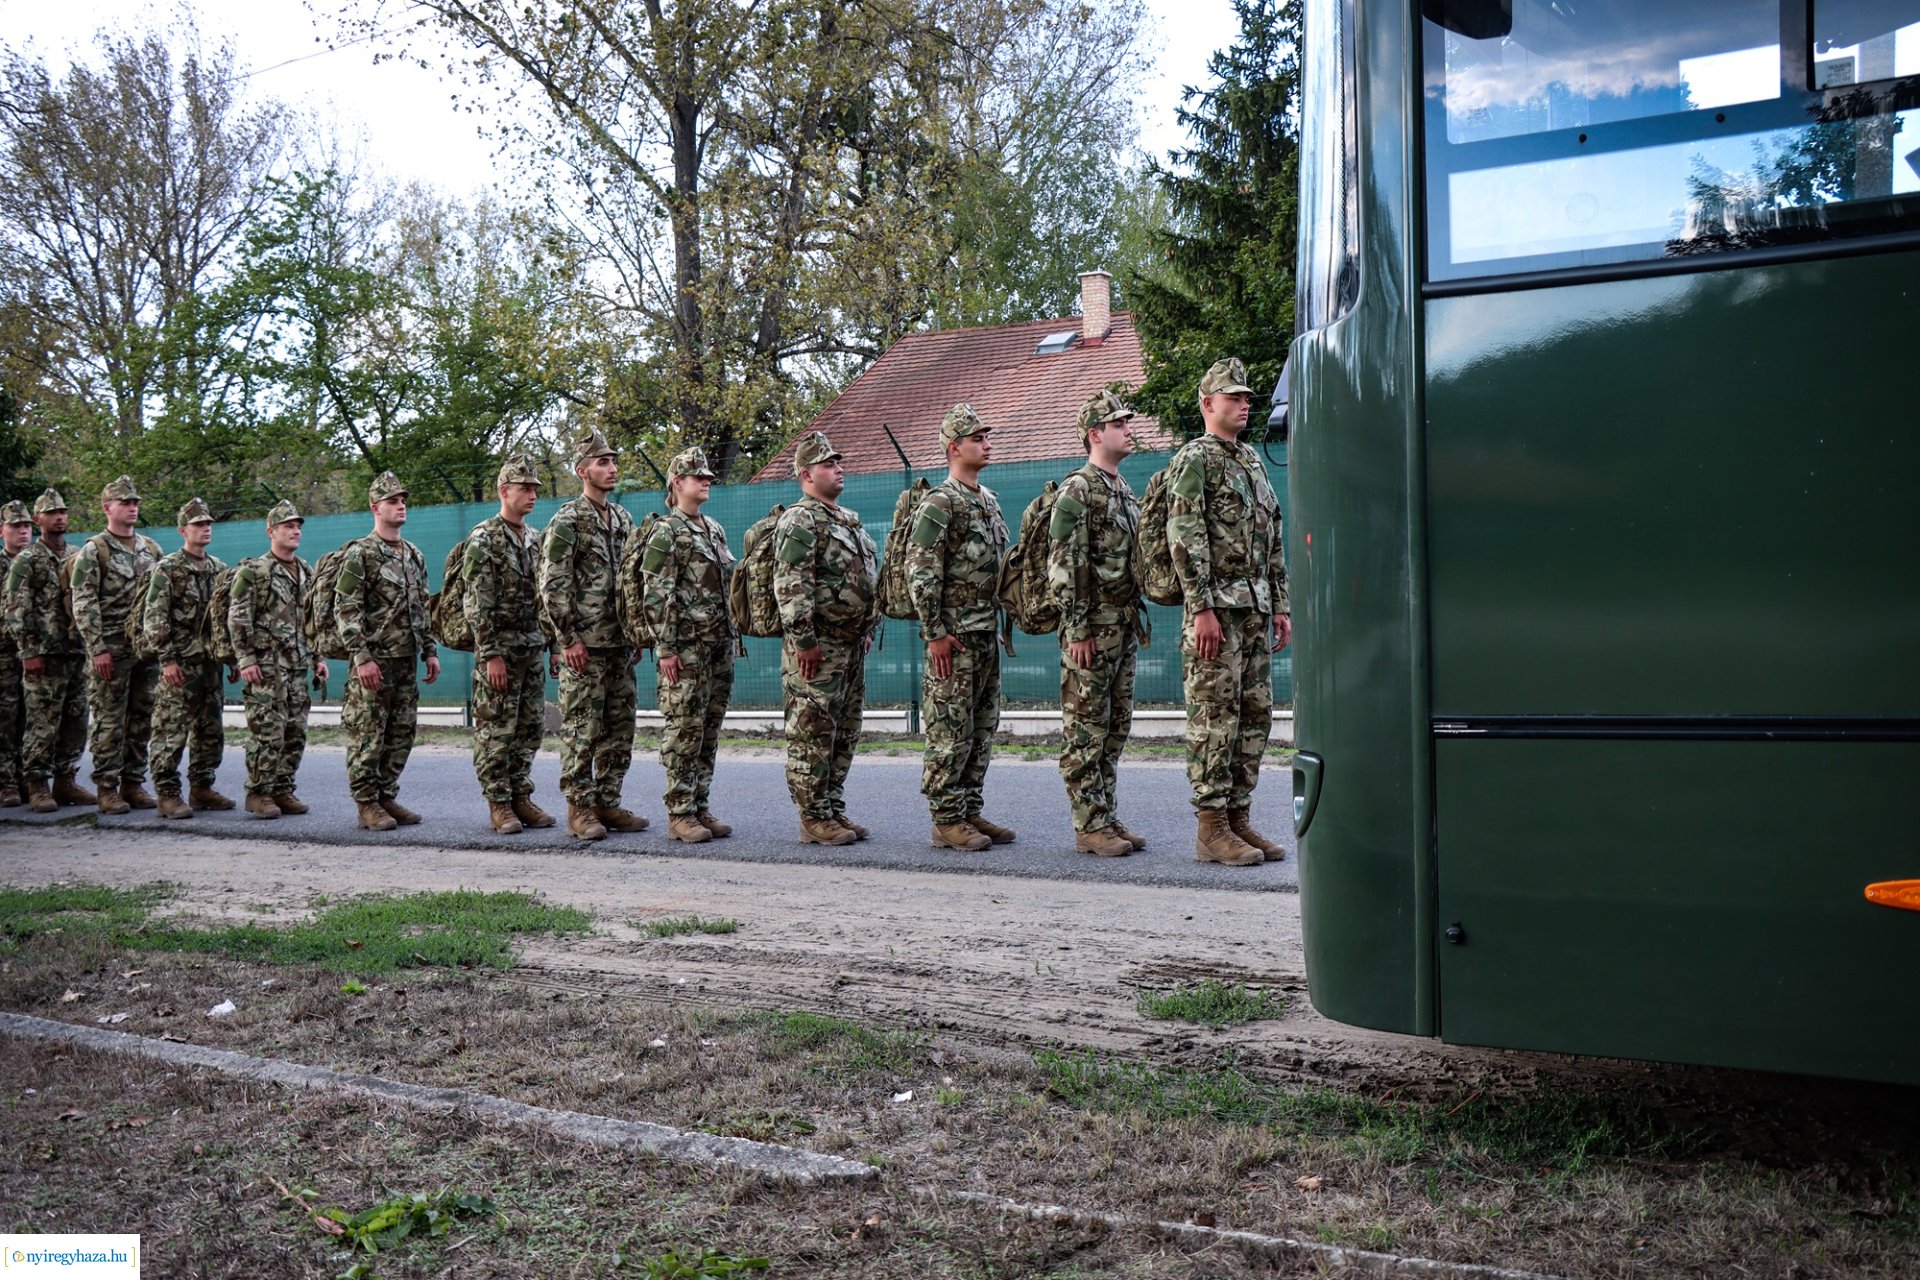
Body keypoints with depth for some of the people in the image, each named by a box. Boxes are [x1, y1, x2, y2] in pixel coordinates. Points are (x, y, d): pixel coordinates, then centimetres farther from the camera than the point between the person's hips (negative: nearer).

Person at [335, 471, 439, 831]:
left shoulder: (414, 555, 14)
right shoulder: (359, 554, -7)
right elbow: (345, 610, -13)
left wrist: (430, 651, 13)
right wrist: (362, 657, -19)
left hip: (406, 661, 7)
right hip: (373, 661, -7)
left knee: (401, 734, 9)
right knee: (368, 735, -2)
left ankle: (387, 797, 19)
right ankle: (367, 804, 5)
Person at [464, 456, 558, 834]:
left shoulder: (536, 540, 13)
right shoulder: (484, 538, -9)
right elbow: (477, 603, -14)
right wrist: (491, 655, -19)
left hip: (534, 648, 7)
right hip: (499, 648, -7)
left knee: (529, 728, 9)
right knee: (496, 730, -2)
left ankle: (521, 796, 17)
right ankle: (498, 804, 4)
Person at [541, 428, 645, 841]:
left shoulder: (623, 519, 15)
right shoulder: (567, 521, -7)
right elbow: (552, 585, -11)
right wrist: (569, 639, -15)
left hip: (620, 644, 7)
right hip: (585, 645, -7)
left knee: (619, 729, 9)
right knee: (581, 729, -3)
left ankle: (608, 803, 17)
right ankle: (580, 808, 3)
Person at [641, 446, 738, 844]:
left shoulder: (715, 530, 17)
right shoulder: (666, 533, -7)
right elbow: (656, 596, -12)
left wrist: (733, 635, 17)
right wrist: (666, 649, -16)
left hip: (719, 646, 7)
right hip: (686, 647, -7)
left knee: (709, 731, 9)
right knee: (683, 729, -5)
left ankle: (701, 808, 16)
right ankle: (679, 815, 0)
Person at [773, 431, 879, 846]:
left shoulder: (850, 521, 19)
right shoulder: (800, 521, -10)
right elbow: (791, 586, -18)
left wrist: (867, 629, 21)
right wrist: (803, 640, -22)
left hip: (851, 645, 9)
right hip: (817, 648, -9)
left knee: (844, 734, 12)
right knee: (812, 734, -5)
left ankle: (834, 811, 20)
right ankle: (814, 819, -1)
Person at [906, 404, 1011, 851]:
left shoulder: (989, 499, 16)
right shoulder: (941, 503, -11)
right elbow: (920, 571, -16)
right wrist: (935, 633, -18)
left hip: (987, 633, 9)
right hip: (955, 635, -9)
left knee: (982, 730, 12)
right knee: (950, 732, -4)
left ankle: (971, 812, 19)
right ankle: (946, 821, 2)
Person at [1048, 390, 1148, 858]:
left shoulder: (1124, 491, 17)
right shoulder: (1076, 491, -10)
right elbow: (1064, 566, -16)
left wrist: (1138, 618, 19)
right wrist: (1077, 629, -19)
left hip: (1124, 627, 9)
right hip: (1091, 630, -9)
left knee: (1115, 727, 11)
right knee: (1086, 728, -4)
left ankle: (1107, 817, 18)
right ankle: (1090, 826, 0)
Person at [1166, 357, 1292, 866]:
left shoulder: (1253, 460, 19)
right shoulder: (1194, 459, -6)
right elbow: (1184, 537, -14)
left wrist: (1280, 605, 15)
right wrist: (1202, 609, -20)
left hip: (1256, 610, 8)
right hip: (1217, 609, -8)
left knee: (1255, 715, 8)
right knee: (1215, 718, -6)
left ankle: (1239, 817, 16)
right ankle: (1212, 829, -1)